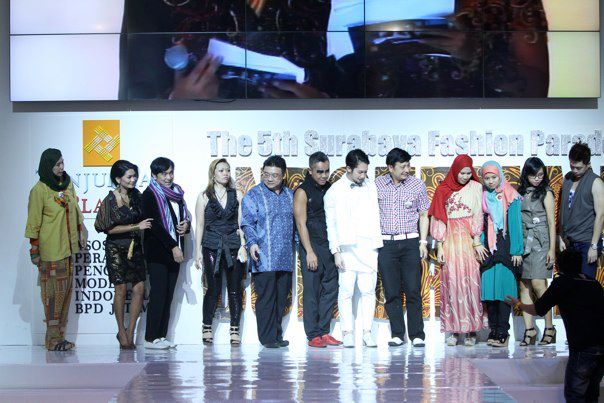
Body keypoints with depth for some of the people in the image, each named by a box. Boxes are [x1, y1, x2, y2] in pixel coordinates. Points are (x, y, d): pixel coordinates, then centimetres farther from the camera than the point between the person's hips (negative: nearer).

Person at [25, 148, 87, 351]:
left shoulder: (68, 184, 11)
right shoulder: (39, 190, -9)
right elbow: (34, 222, -8)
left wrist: (81, 230, 15)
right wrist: (34, 250, -9)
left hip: (68, 246, 7)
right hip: (50, 249, -7)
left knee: (66, 289, 6)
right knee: (53, 290, -8)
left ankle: (60, 336, 10)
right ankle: (53, 338, -4)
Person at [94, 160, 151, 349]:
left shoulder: (136, 195, 6)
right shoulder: (110, 200, -11)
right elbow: (111, 228, -12)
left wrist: (145, 225, 1)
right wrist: (136, 227, -15)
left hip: (135, 246, 5)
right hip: (117, 248, -5)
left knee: (139, 288, -2)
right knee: (121, 289, 0)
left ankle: (130, 332, 8)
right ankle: (121, 332, 13)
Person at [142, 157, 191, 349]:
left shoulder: (176, 192, 15)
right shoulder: (150, 195, -6)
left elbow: (184, 215, 25)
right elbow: (155, 225, -14)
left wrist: (186, 224, 1)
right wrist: (173, 247, -18)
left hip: (174, 251, 7)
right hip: (157, 252, -7)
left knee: (168, 295, 5)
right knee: (158, 293, -9)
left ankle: (161, 336, 8)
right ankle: (151, 338, -6)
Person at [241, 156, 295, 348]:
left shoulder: (289, 195, 16)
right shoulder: (253, 195, 1)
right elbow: (247, 223, -5)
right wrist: (252, 243, -20)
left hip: (285, 258, 5)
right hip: (264, 259, -5)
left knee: (282, 298, 7)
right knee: (266, 298, -6)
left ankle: (277, 335, 15)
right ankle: (267, 338, -2)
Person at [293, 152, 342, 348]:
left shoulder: (330, 189, 12)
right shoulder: (302, 192, -5)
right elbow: (301, 224, -9)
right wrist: (309, 252, -14)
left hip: (330, 246, 6)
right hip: (312, 246, -6)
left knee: (331, 289, 5)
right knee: (312, 291, -4)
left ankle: (324, 331, 12)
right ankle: (313, 335, -1)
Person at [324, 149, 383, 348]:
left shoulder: (371, 187, 11)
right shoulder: (334, 192, 3)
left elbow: (376, 217, 15)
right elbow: (331, 224, 2)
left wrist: (378, 243, 9)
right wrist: (336, 252, -4)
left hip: (368, 247, 2)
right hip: (347, 248, -2)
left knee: (368, 290, -3)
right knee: (346, 291, -3)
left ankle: (367, 331, 1)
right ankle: (347, 332, 2)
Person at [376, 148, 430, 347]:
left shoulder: (417, 185, 4)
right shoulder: (377, 185, 4)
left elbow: (423, 215, 10)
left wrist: (423, 242, 2)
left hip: (410, 242, -1)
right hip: (385, 244, 1)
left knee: (413, 290, -4)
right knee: (391, 292, 2)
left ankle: (417, 334, 2)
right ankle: (397, 334, 9)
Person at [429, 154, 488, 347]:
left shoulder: (476, 188, 6)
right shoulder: (443, 190, 8)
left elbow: (477, 215, -1)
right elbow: (439, 219, 7)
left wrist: (477, 242, -11)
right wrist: (439, 247, 0)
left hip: (469, 240, -1)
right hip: (450, 241, 1)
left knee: (471, 283, -6)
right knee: (451, 283, -3)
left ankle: (472, 329, -2)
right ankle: (454, 330, 1)